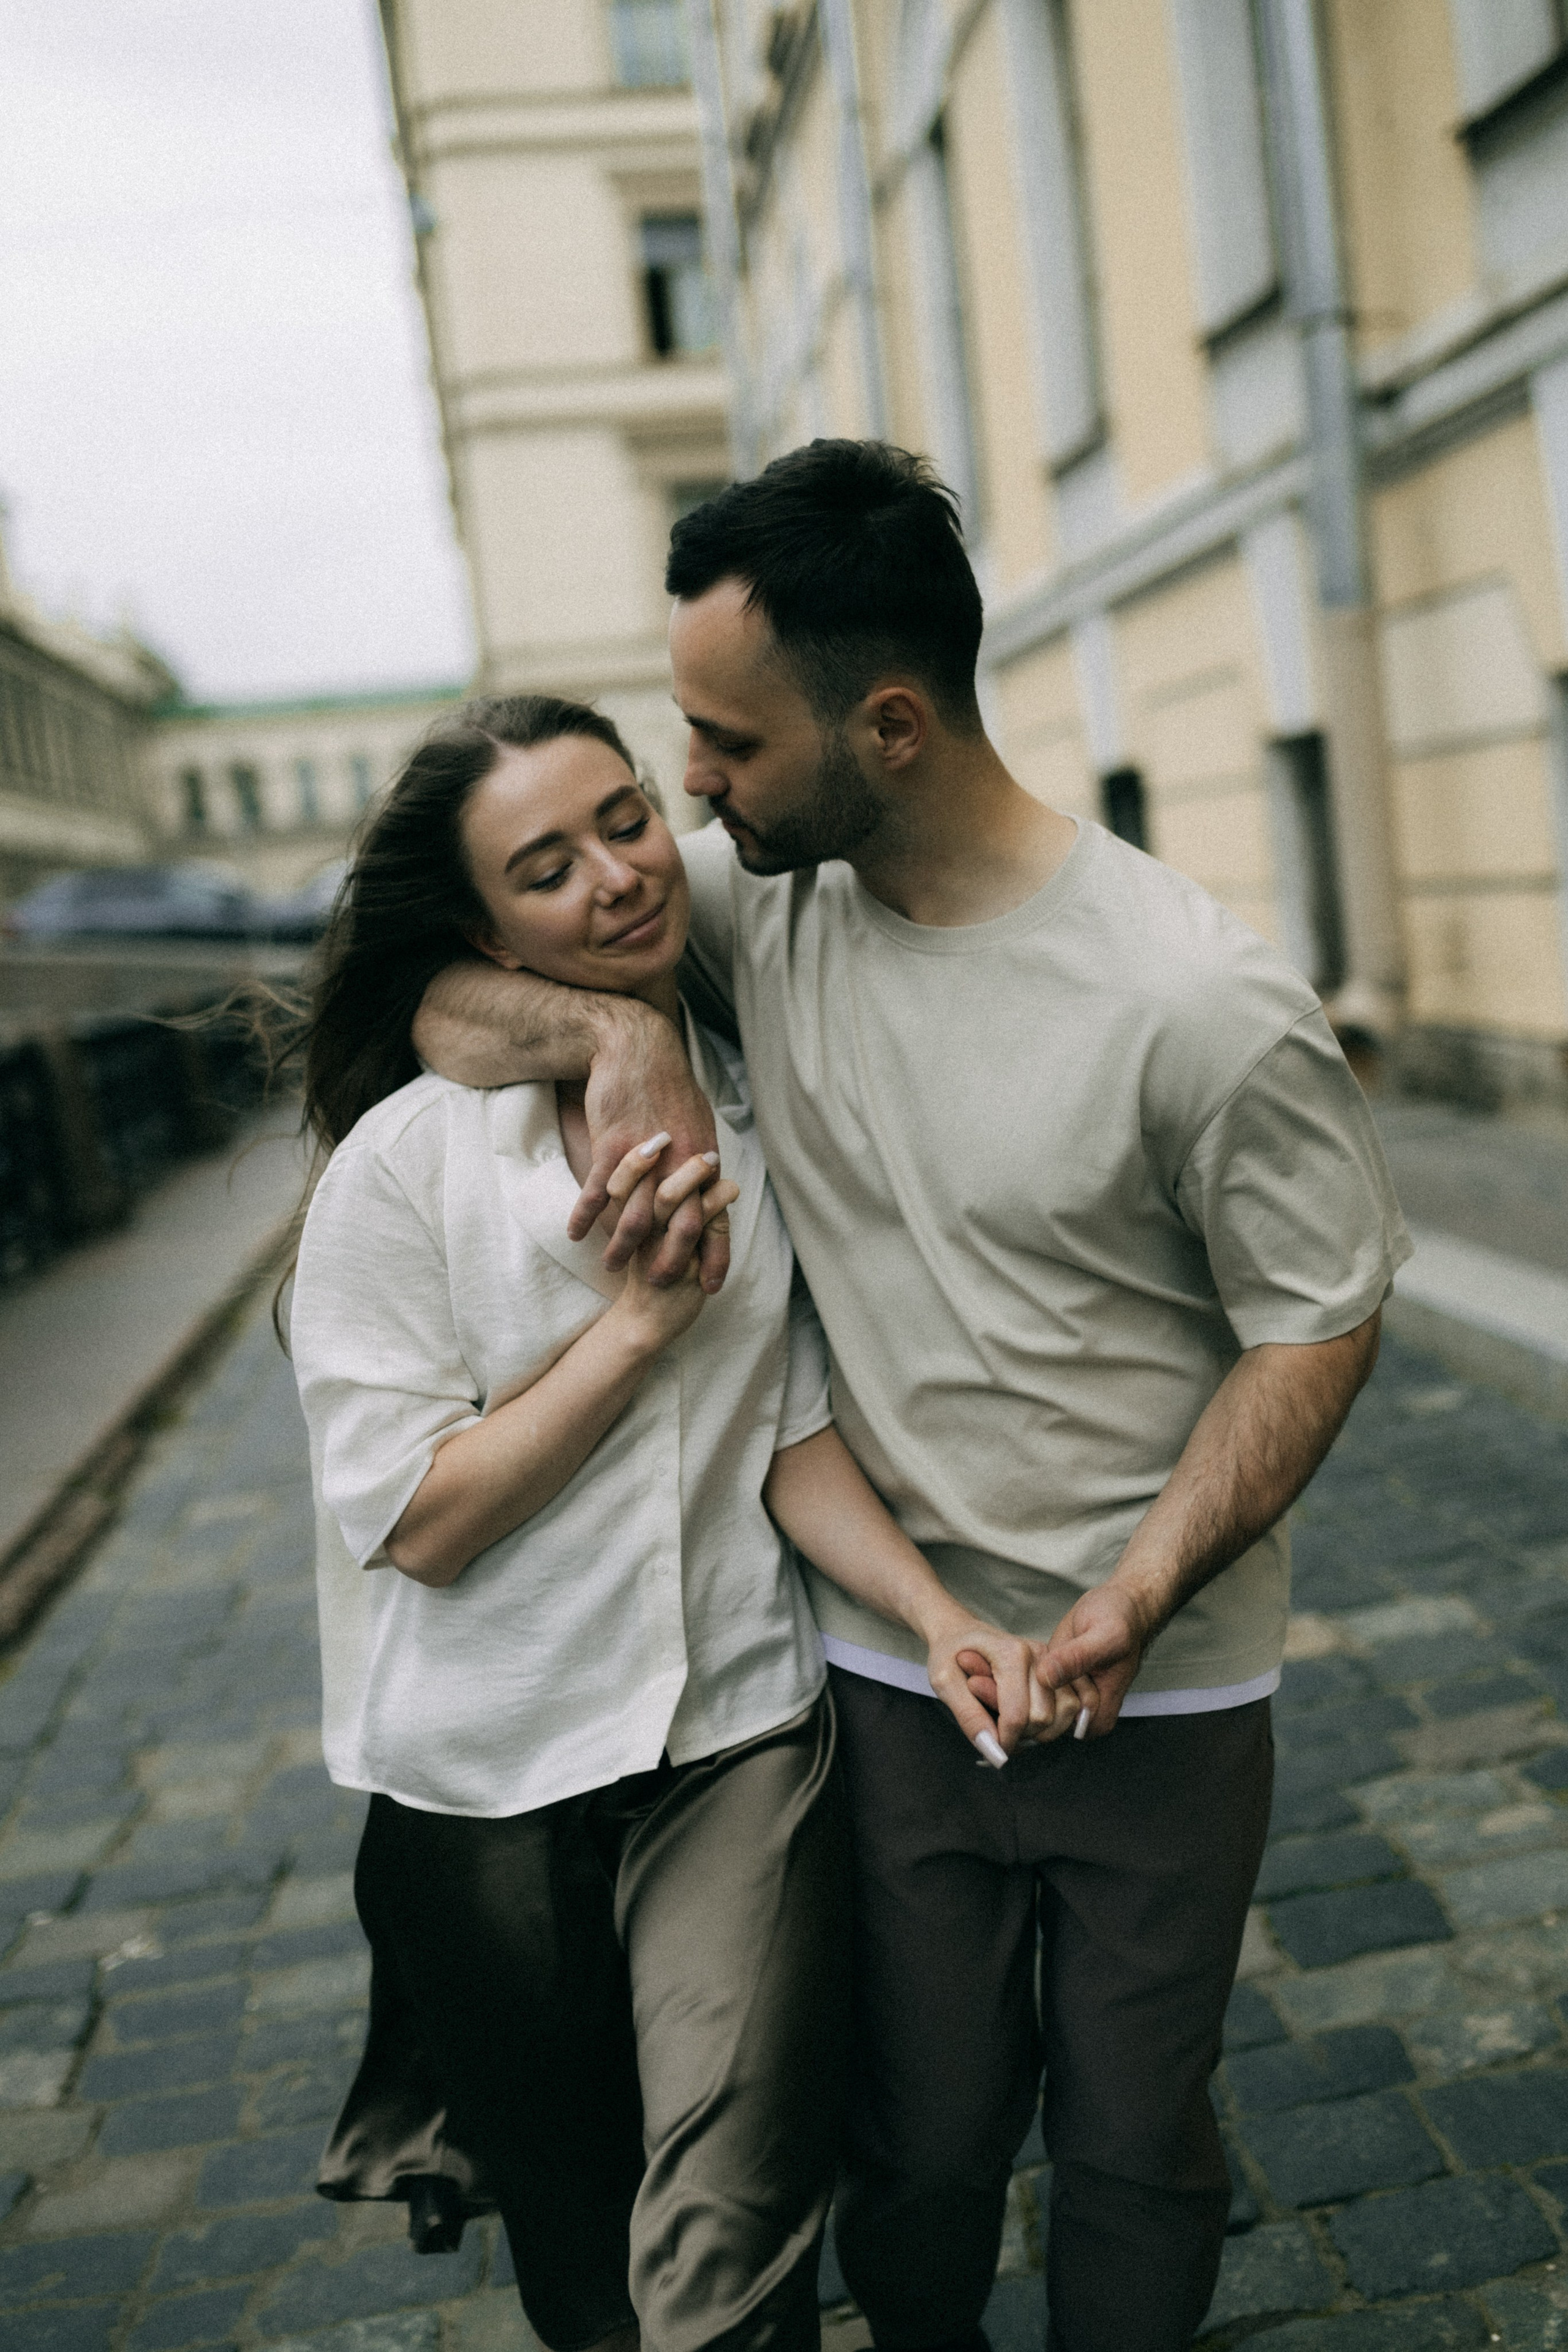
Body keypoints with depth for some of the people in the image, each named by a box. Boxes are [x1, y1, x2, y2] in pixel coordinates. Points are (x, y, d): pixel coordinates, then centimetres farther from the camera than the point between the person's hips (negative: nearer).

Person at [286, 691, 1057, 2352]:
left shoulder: (758, 1123, -1)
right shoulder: (407, 1161, -12)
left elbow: (793, 1435, 0)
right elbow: (412, 1522, -15)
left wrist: (937, 1612, -16)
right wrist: (638, 1317, -21)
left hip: (741, 1735, 1)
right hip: (490, 1781, -1)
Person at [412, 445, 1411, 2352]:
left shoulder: (1202, 1007, -19)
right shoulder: (757, 902, -6)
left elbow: (1320, 1320, -10)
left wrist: (1138, 1594, -20)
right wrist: (621, 1035, -23)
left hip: (1159, 1693, -3)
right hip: (886, 1672, 3)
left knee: (1132, 2148, 17)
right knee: (918, 2148, 18)